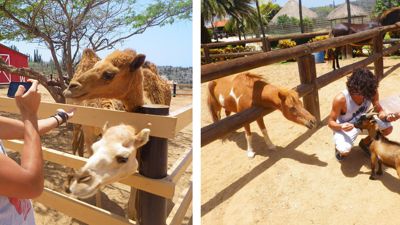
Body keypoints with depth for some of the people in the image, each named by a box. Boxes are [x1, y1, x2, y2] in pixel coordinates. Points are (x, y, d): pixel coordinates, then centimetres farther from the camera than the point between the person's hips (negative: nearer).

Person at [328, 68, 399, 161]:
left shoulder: (372, 92, -22)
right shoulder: (341, 99, -34)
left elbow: (379, 111, -8)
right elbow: (331, 122, -24)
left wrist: (387, 117, -31)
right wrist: (341, 126, -45)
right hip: (345, 127, -5)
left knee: (388, 128, -12)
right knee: (345, 151, -31)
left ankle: (364, 143, 16)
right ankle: (339, 147, 10)